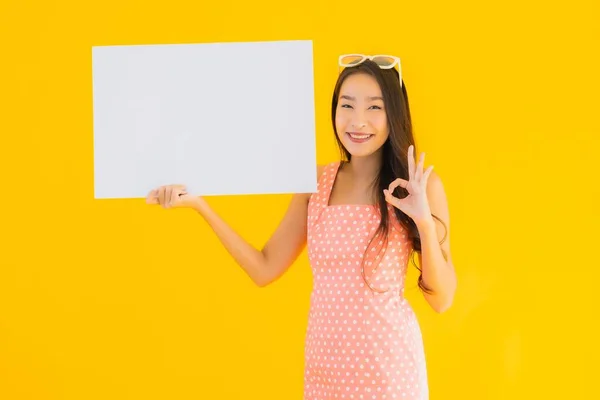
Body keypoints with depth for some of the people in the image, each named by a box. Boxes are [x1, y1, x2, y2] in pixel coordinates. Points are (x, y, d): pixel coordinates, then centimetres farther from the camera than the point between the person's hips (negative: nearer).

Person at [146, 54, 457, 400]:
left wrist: (425, 221, -22)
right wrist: (198, 204, 0)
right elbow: (264, 269, 4)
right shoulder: (317, 181, 2)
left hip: (389, 362, -4)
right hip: (325, 360, 4)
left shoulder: (421, 184, -9)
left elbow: (441, 300, -8)